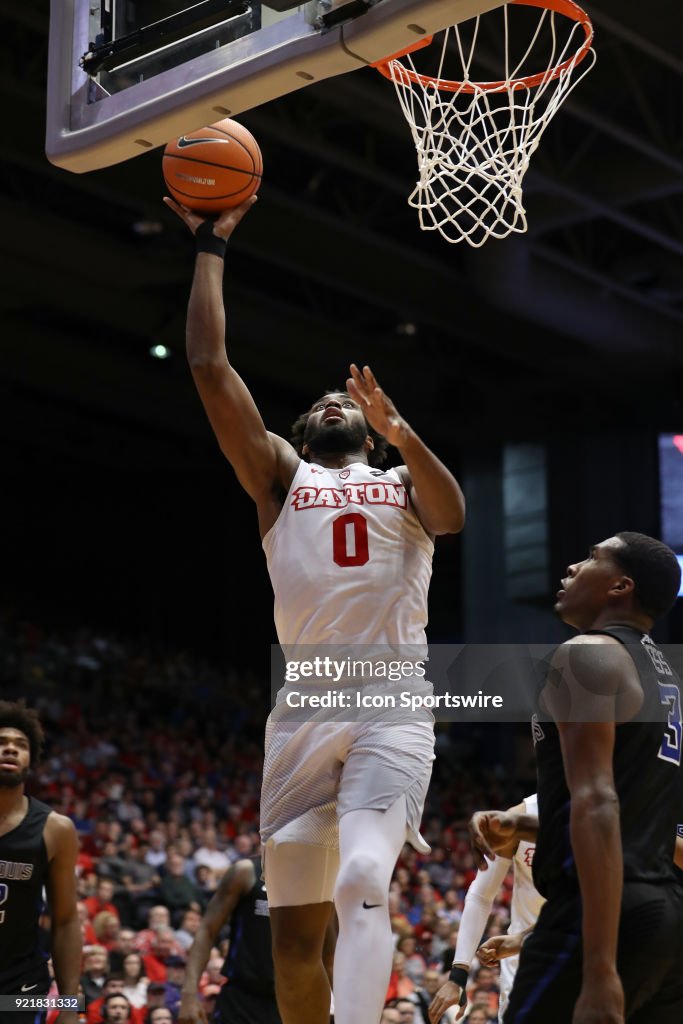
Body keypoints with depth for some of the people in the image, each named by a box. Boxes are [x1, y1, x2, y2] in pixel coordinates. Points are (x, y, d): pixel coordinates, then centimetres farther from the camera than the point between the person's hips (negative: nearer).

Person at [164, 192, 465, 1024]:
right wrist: (209, 246, 14)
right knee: (294, 931, 3)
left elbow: (452, 515, -5)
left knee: (363, 883, -25)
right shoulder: (281, 476, 19)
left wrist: (399, 431, -20)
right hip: (304, 709, 2)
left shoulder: (405, 483, 19)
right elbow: (209, 365, 11)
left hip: (393, 707, -2)